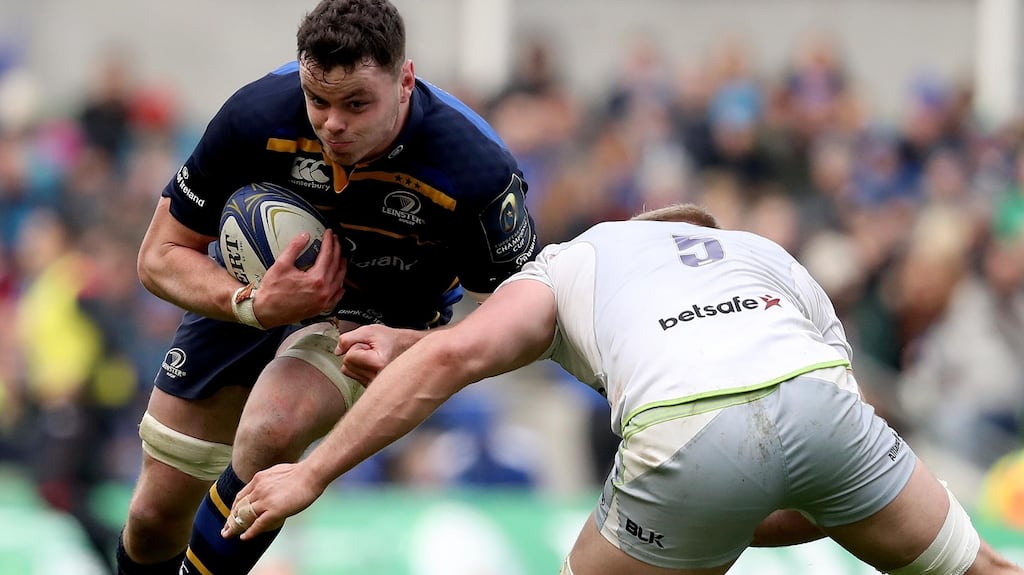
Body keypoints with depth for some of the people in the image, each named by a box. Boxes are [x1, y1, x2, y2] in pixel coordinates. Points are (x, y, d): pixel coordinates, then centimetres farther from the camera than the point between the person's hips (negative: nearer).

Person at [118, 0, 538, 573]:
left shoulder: (478, 172, -33)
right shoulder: (257, 117, -29)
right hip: (250, 289, 2)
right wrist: (254, 306, -36)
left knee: (270, 433, -34)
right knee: (154, 520, 5)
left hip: (374, 324, -2)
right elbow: (162, 256, -16)